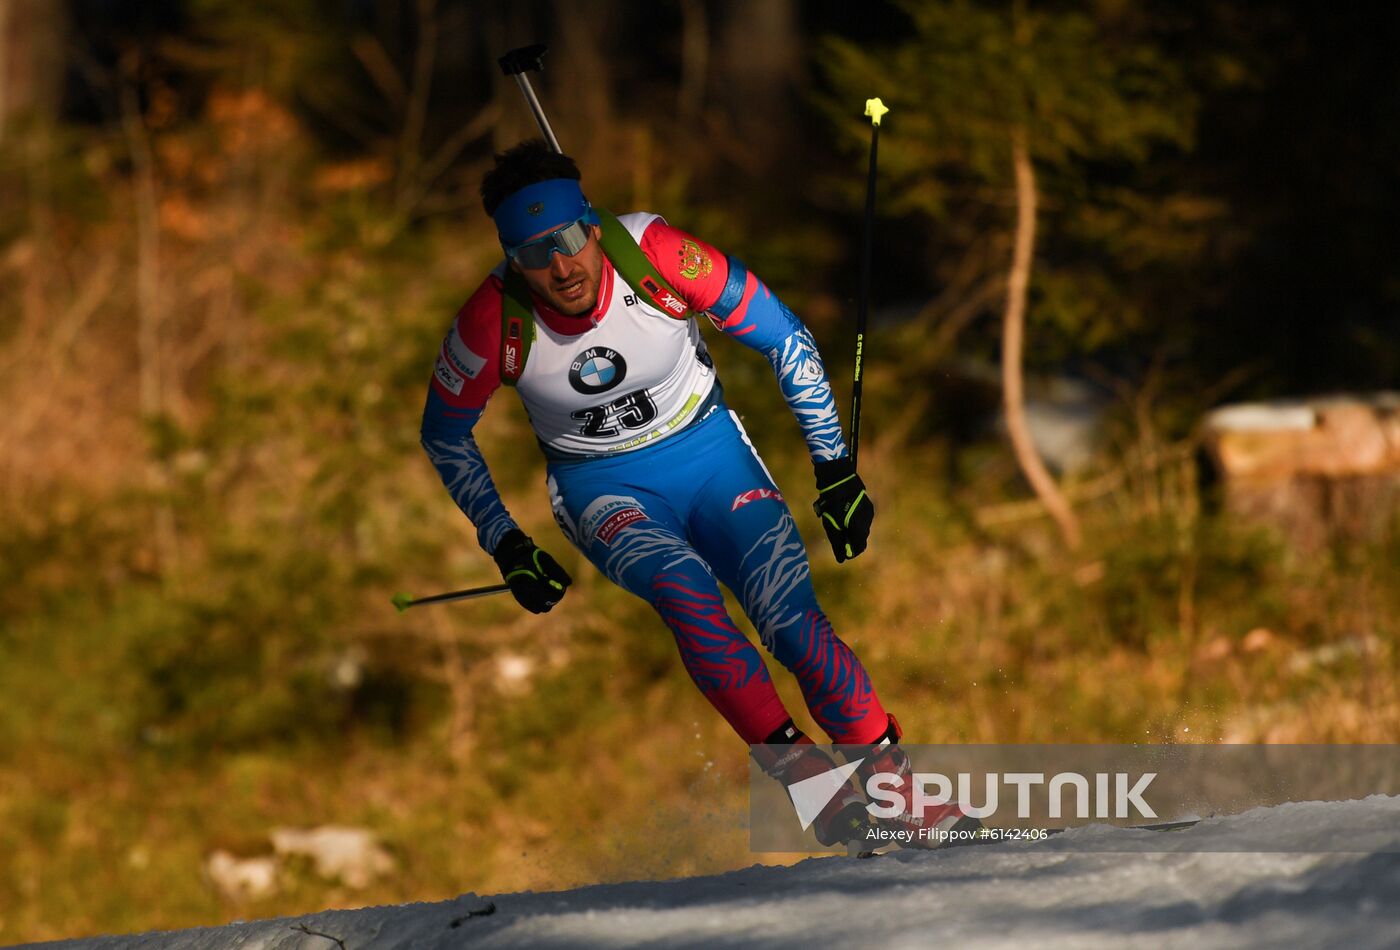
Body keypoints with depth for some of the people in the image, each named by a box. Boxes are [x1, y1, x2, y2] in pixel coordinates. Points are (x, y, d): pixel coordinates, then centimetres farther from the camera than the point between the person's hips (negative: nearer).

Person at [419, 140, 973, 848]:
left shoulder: (657, 257, -25)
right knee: (683, 588, -32)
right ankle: (798, 769, -28)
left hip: (708, 450, 0)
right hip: (603, 489, 0)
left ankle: (893, 782, -6)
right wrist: (504, 543, -5)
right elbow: (445, 433, -2)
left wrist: (835, 466, -7)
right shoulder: (494, 323, -22)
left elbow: (784, 338, -10)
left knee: (790, 616, -19)